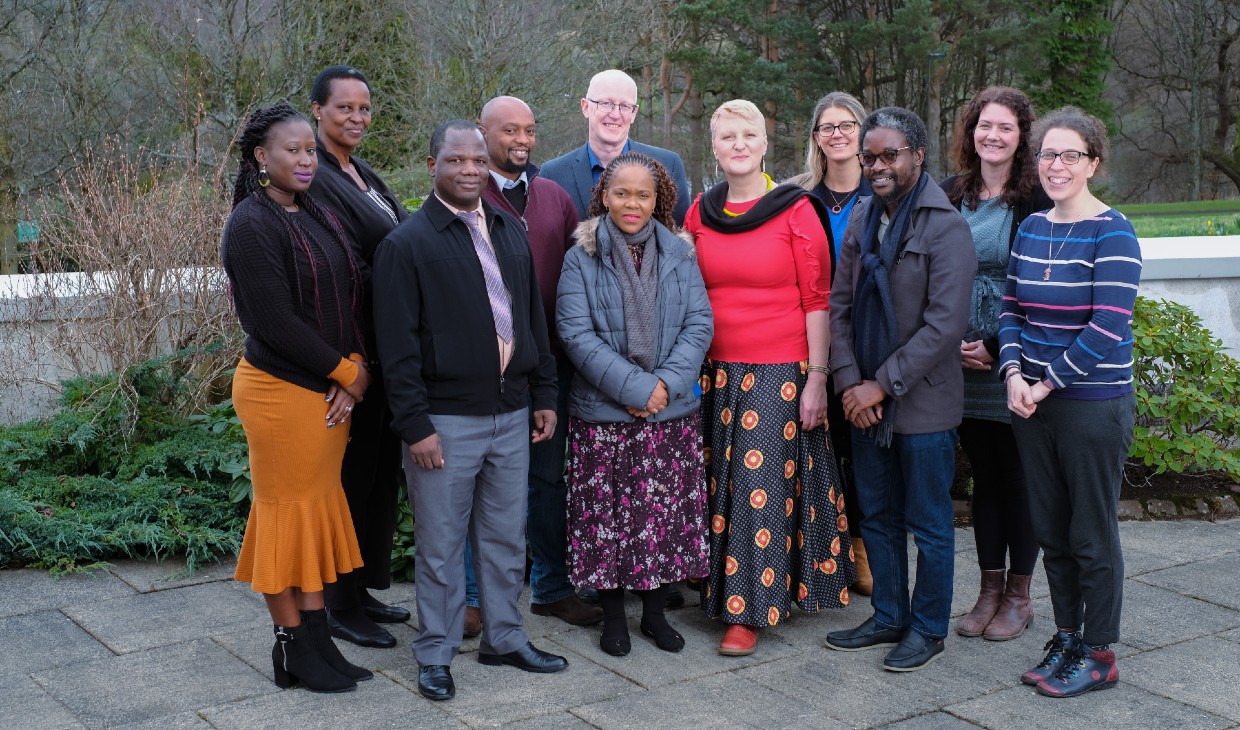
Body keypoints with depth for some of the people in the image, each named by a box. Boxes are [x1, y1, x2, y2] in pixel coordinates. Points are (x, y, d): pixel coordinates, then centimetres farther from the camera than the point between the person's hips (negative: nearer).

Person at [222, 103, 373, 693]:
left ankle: (316, 641, 21)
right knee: (288, 513, 3)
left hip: (331, 390, 8)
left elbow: (351, 295, 10)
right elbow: (274, 321, -19)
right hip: (282, 391, -8)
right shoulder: (252, 225, -13)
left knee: (318, 510, 12)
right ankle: (293, 650, 15)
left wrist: (357, 369, -6)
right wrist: (346, 373, -13)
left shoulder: (318, 218, 11)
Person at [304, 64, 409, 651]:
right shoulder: (314, 179, -14)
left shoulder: (366, 178, 16)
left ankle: (363, 589, 29)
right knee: (352, 473, 0)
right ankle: (340, 606, 14)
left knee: (381, 470, 16)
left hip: (386, 348, 9)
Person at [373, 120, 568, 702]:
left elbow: (533, 319, 16)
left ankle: (504, 638, 30)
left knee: (506, 537, 15)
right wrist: (415, 425, -14)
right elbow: (397, 345, -10)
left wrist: (544, 394, 11)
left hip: (511, 413, 6)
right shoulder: (406, 244, -7)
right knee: (441, 544, 5)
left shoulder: (511, 233, 12)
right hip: (446, 419, -5)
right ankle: (435, 655, 19)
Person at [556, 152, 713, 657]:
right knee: (607, 513, 3)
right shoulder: (581, 259, 0)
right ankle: (613, 616, 20)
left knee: (666, 513, 6)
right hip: (602, 415, -2)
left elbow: (699, 323, 1)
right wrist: (634, 388, -16)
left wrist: (667, 383, -13)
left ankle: (655, 612, 23)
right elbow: (576, 332, -9)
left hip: (673, 412, 2)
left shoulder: (678, 255, 6)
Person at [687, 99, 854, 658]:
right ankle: (723, 591, 21)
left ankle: (749, 612, 9)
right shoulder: (700, 213, 8)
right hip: (716, 374, 4)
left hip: (780, 374, -4)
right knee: (722, 485, 7)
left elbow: (816, 300, -5)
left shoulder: (795, 210, -4)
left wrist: (816, 379, -9)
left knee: (763, 488, -2)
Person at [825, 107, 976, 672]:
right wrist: (849, 382, -3)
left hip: (922, 402, -6)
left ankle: (928, 628, 22)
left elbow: (945, 323, -18)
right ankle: (889, 616, 32)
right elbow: (840, 304, 8)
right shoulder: (862, 218, 7)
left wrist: (882, 385, -17)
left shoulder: (946, 227, -13)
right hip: (864, 402, 6)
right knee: (877, 516, 17)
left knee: (928, 523, 7)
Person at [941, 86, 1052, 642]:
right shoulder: (948, 196, 7)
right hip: (962, 363, 4)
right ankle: (990, 589, 22)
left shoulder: (1037, 202, -7)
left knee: (1017, 477, 5)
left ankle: (1019, 595, 18)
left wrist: (998, 347, -14)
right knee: (983, 475, 12)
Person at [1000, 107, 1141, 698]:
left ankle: (1097, 654, 18)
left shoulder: (1112, 234, -12)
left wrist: (1046, 384, -14)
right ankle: (1066, 640, 28)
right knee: (1050, 529, 14)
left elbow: (1107, 331, -18)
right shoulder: (1031, 228, 9)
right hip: (1032, 404, 6)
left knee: (1092, 534, 4)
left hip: (1093, 404, -6)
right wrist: (1014, 372, -4)